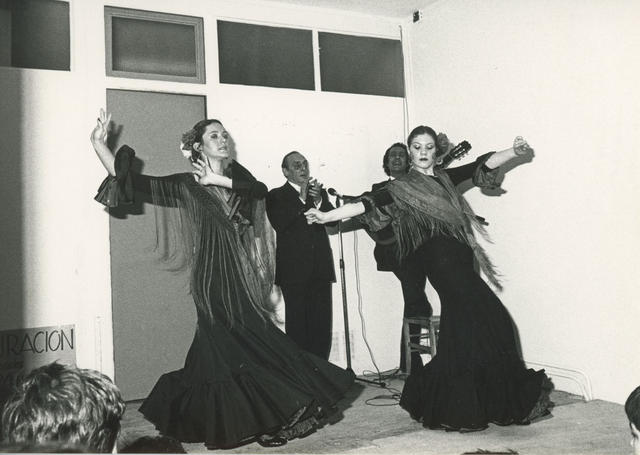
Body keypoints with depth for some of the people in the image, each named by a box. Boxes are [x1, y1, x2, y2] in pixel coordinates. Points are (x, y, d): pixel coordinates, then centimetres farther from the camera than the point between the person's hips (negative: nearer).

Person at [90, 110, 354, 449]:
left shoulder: (236, 173, 12)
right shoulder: (187, 185, 1)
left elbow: (261, 189, -10)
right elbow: (127, 179, -5)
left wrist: (217, 180, -15)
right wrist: (98, 143, -13)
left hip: (243, 274, 4)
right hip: (214, 276, -4)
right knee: (228, 349, -3)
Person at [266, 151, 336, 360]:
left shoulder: (319, 192, 18)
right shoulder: (276, 196, 5)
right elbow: (279, 224, -13)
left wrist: (319, 200, -10)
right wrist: (301, 199, -15)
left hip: (320, 268, 4)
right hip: (294, 271, -4)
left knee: (322, 323, 2)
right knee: (297, 324, -3)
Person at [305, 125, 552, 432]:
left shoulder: (446, 178, 18)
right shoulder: (402, 188, 1)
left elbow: (483, 165, 13)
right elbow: (367, 205, -8)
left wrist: (514, 152, -2)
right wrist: (326, 216, -18)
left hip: (461, 263, 7)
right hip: (441, 264, -7)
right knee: (472, 326, -9)